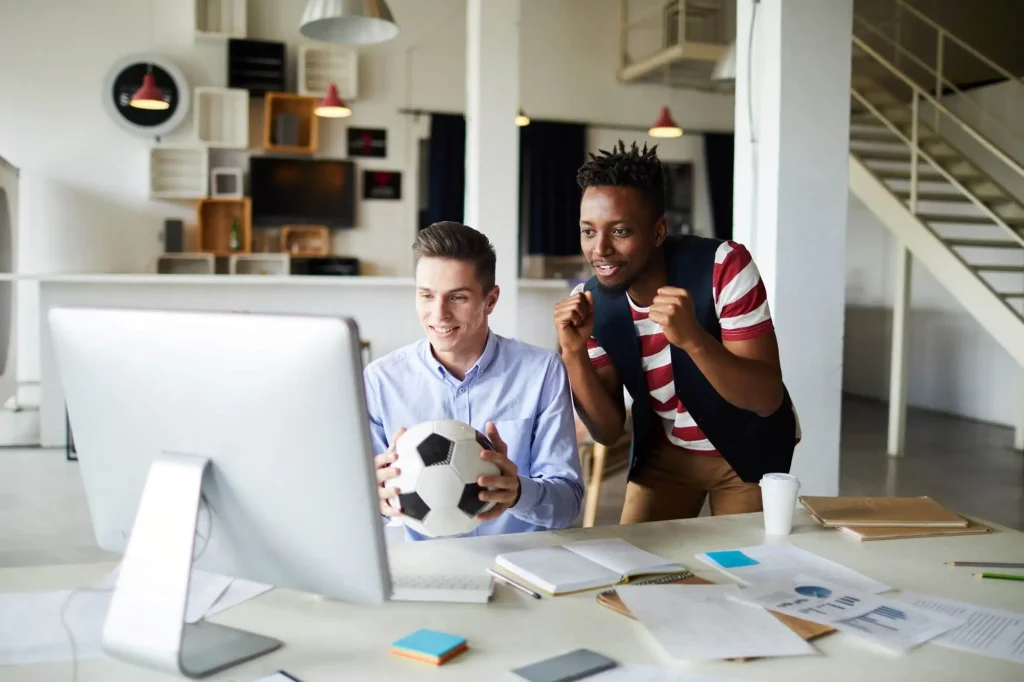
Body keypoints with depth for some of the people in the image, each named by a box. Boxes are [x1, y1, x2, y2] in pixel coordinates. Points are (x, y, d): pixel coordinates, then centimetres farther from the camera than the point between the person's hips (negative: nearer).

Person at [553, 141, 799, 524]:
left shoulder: (724, 267, -28)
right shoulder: (592, 302, -16)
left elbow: (768, 400, -29)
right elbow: (608, 432, -13)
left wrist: (692, 338, -45)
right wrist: (573, 353, -29)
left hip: (748, 449, -2)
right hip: (665, 453, 3)